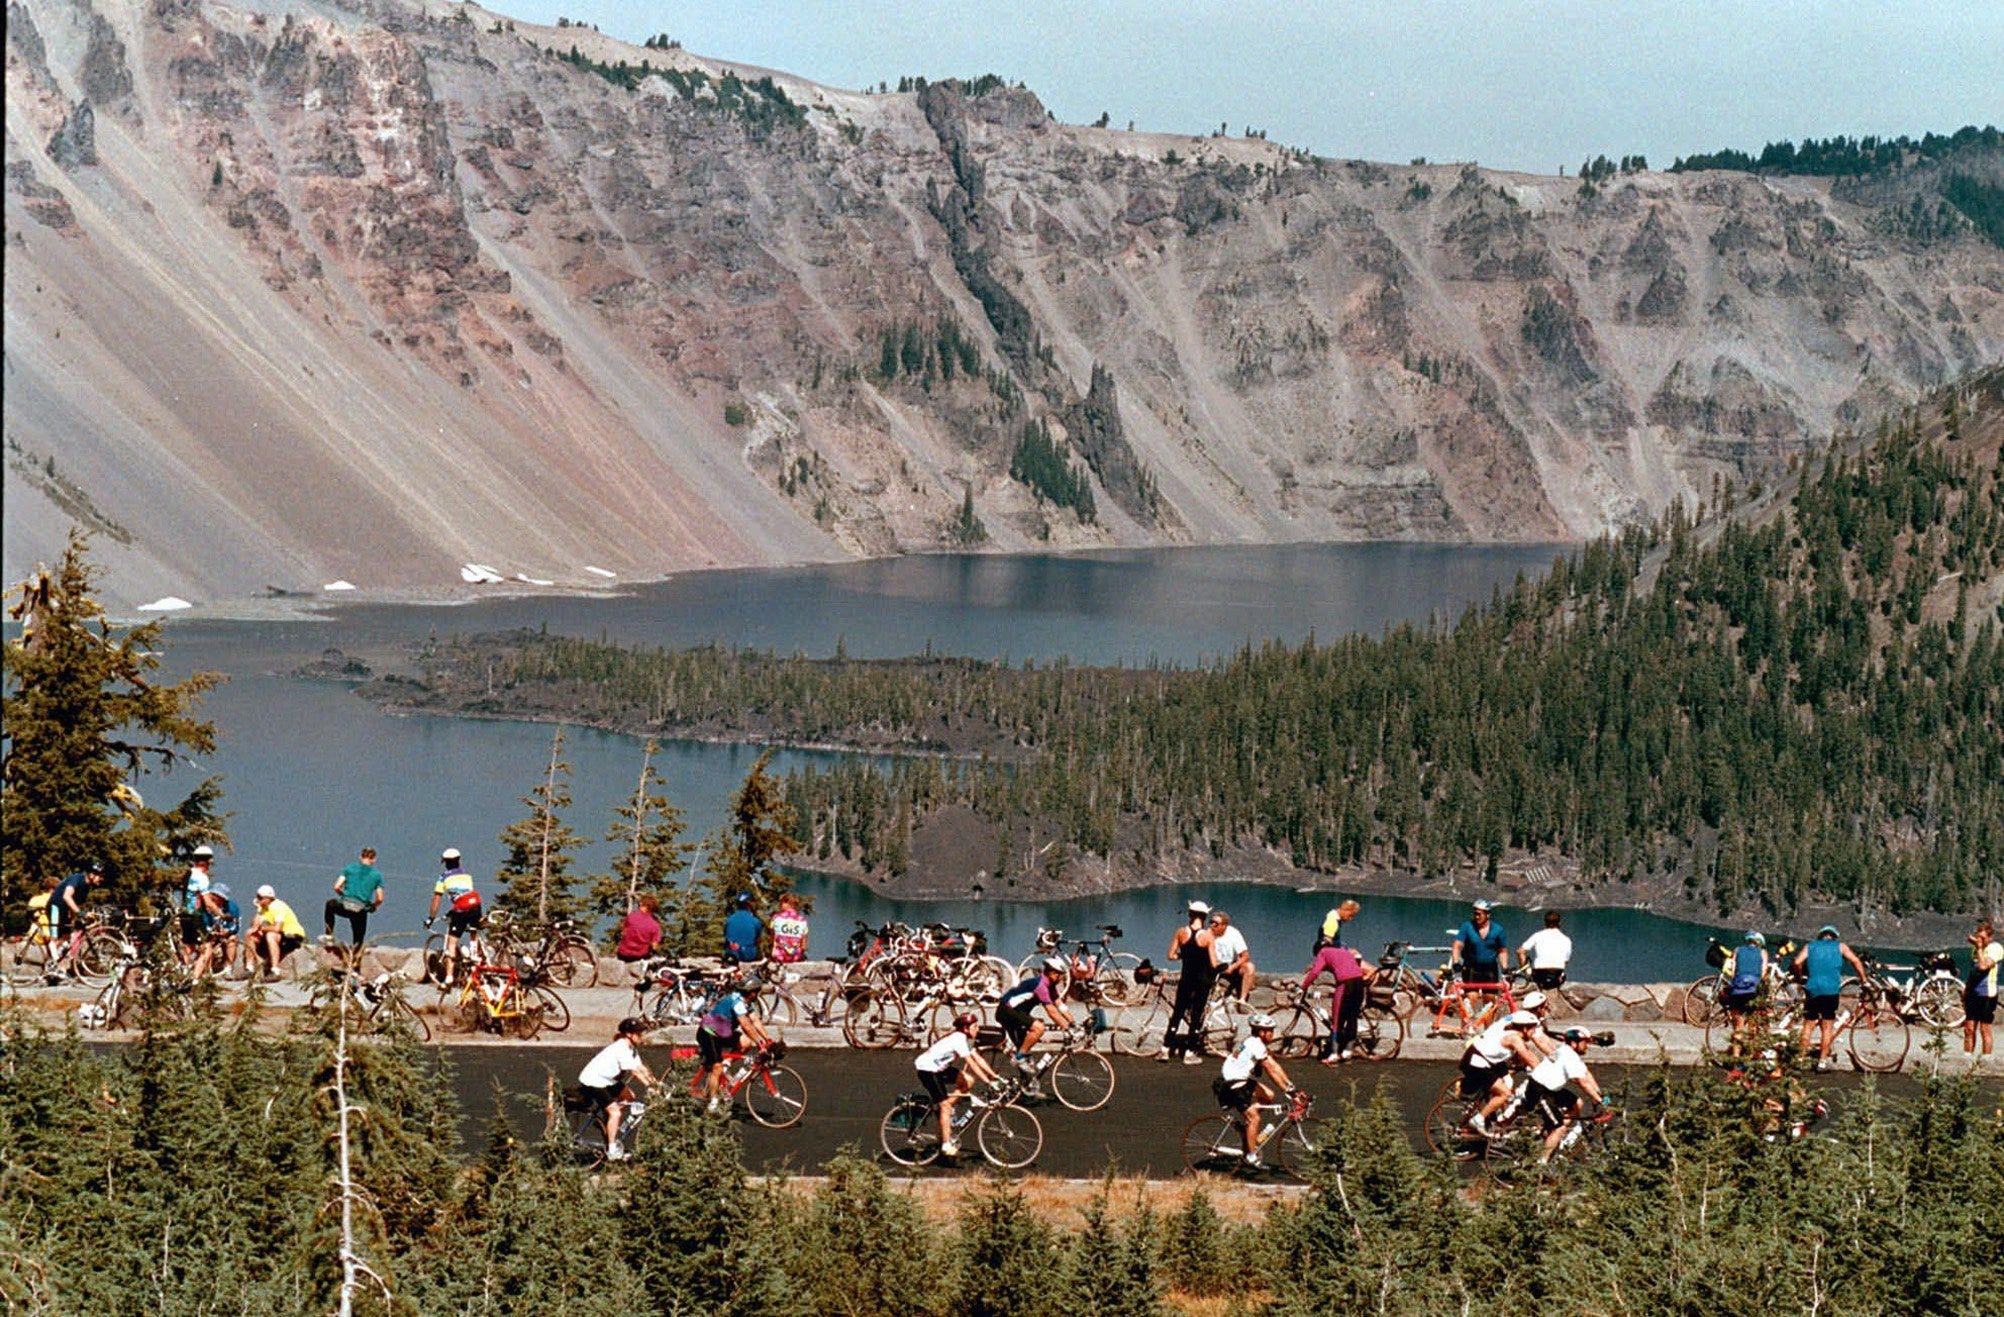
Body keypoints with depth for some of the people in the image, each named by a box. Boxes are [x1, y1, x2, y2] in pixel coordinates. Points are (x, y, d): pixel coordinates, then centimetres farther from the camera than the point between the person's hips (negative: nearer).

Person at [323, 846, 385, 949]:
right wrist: (372, 906, 21)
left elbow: (337, 887, 0)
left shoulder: (350, 868, 6)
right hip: (361, 911, -1)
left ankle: (328, 935, 30)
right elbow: (379, 899, 0)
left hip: (345, 906, 1)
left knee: (330, 905, 36)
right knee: (358, 942, 11)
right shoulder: (377, 875, 5)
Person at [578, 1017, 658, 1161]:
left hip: (608, 1080, 11)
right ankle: (612, 1151, -11)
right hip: (592, 1083, -11)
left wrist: (656, 1083, 0)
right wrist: (650, 1086, -26)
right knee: (615, 1112, -18)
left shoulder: (631, 1048, 6)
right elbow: (635, 1072, -27)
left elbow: (641, 1067, 6)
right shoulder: (621, 1049, -24)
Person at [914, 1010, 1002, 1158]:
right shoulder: (959, 1039, -23)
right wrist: (988, 1082, -27)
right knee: (945, 1105, -12)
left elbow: (978, 1059, 5)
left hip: (939, 1067, 9)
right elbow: (972, 1064, -27)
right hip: (927, 1069, -9)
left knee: (968, 1081, -1)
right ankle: (946, 1145, -10)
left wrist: (995, 1076, -2)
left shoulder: (966, 1039, 5)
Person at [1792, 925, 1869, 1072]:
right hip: (1830, 990, -2)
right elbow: (1855, 961, 0)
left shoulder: (1810, 947, 16)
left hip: (1812, 989, 2)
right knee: (1828, 1027, 1)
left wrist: (1801, 976, 16)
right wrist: (1864, 979, 7)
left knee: (1808, 1025, 7)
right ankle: (1823, 1061, -2)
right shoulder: (1840, 946, 13)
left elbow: (1797, 962, 0)